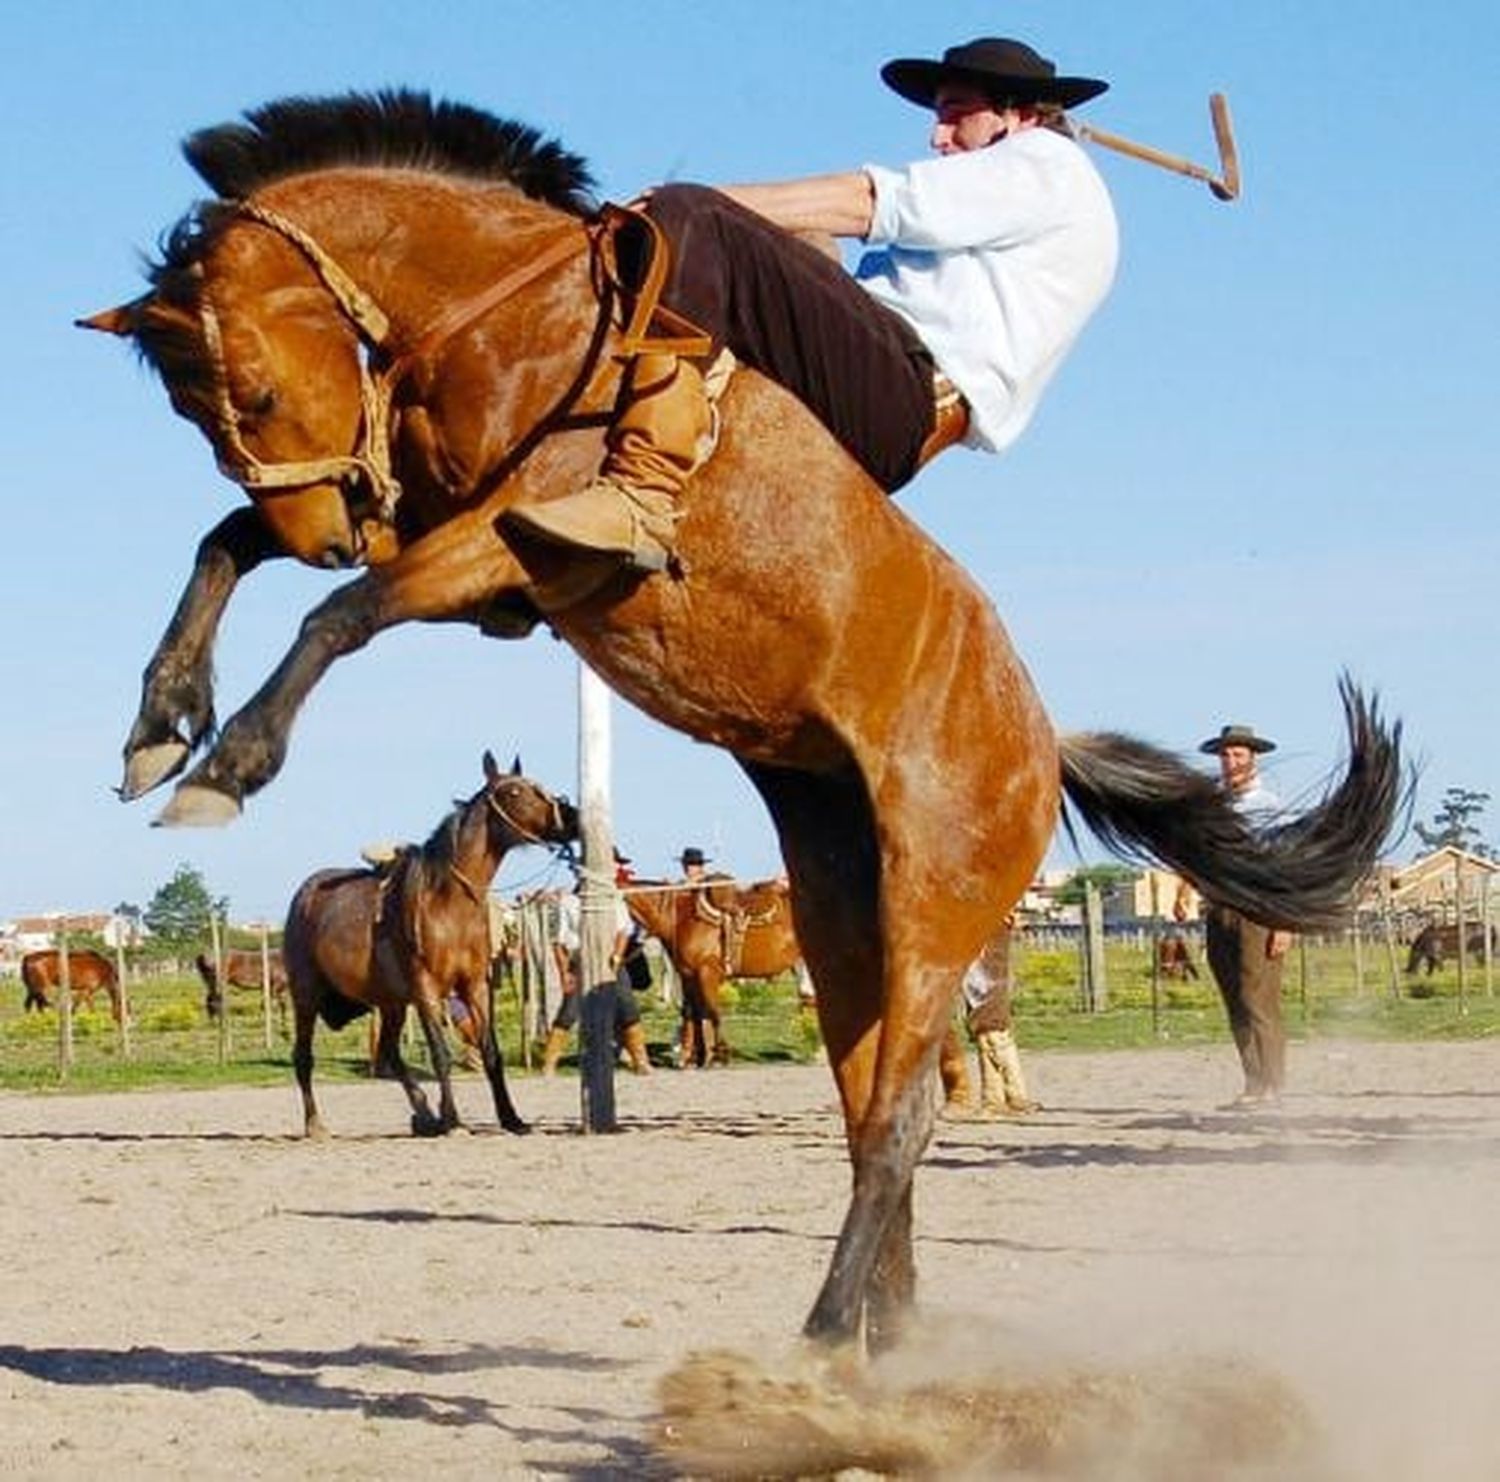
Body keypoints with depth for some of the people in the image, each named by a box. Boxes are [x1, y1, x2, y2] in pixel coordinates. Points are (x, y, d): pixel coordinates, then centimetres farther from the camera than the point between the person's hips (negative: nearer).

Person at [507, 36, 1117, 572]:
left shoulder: (1048, 165, 9)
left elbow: (865, 205, -2)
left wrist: (695, 213, -5)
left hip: (906, 392, -10)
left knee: (683, 219, -26)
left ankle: (642, 498, -41)